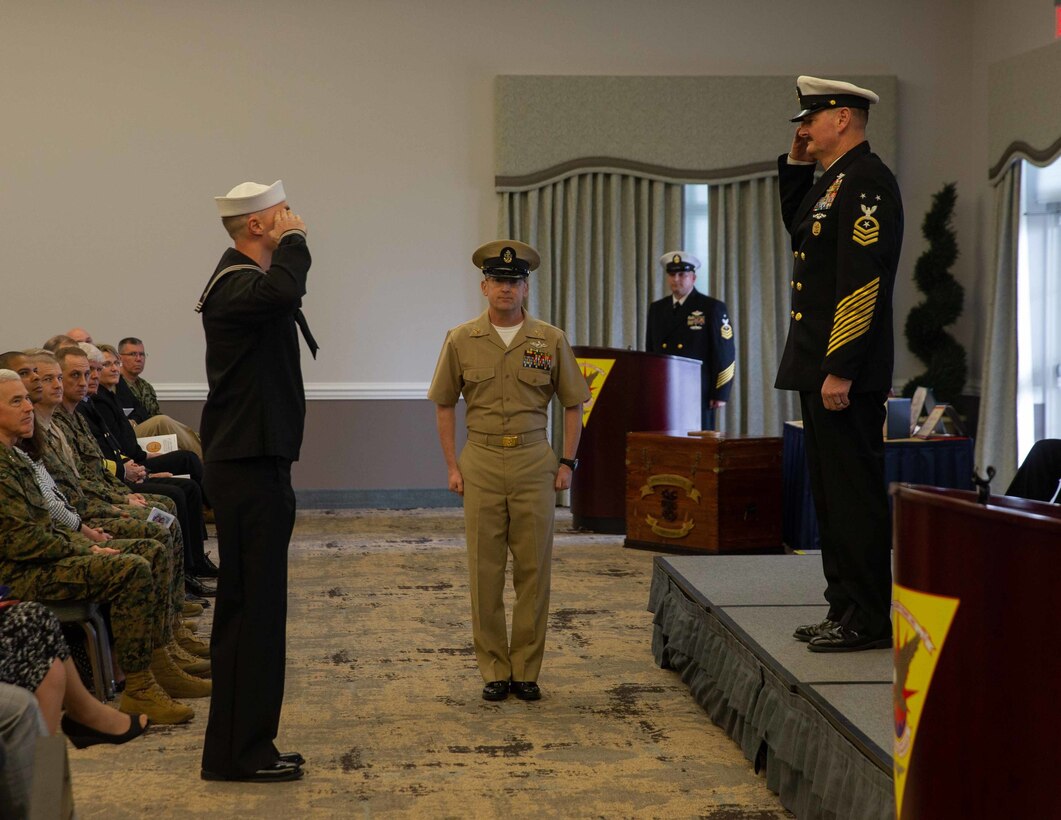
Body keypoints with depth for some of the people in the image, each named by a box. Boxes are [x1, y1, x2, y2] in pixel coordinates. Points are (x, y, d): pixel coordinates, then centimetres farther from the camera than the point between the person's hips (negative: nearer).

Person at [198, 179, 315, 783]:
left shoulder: (244, 281, 18)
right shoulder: (236, 285, -17)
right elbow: (284, 291, -41)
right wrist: (294, 240, -22)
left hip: (256, 465, 11)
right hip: (248, 468, -11)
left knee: (250, 606, 13)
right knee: (253, 605, -7)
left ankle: (244, 745, 21)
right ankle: (238, 752, -1)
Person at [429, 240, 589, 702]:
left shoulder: (551, 340, 2)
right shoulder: (461, 341, 3)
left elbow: (573, 404, 9)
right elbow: (444, 405, 10)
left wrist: (567, 463, 2)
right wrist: (452, 465, 3)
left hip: (535, 463, 0)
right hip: (481, 464, 0)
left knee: (533, 570, 2)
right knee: (485, 573, 2)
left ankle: (526, 672, 12)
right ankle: (494, 671, 12)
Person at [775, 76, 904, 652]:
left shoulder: (866, 182, -15)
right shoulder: (832, 181, 16)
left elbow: (863, 281, -21)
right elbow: (798, 225, 35)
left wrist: (839, 369, -24)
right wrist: (796, 165, 20)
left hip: (844, 371, -11)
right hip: (821, 366, 11)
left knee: (854, 493, -6)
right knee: (831, 494, 14)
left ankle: (868, 621, 0)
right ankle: (846, 611, 23)